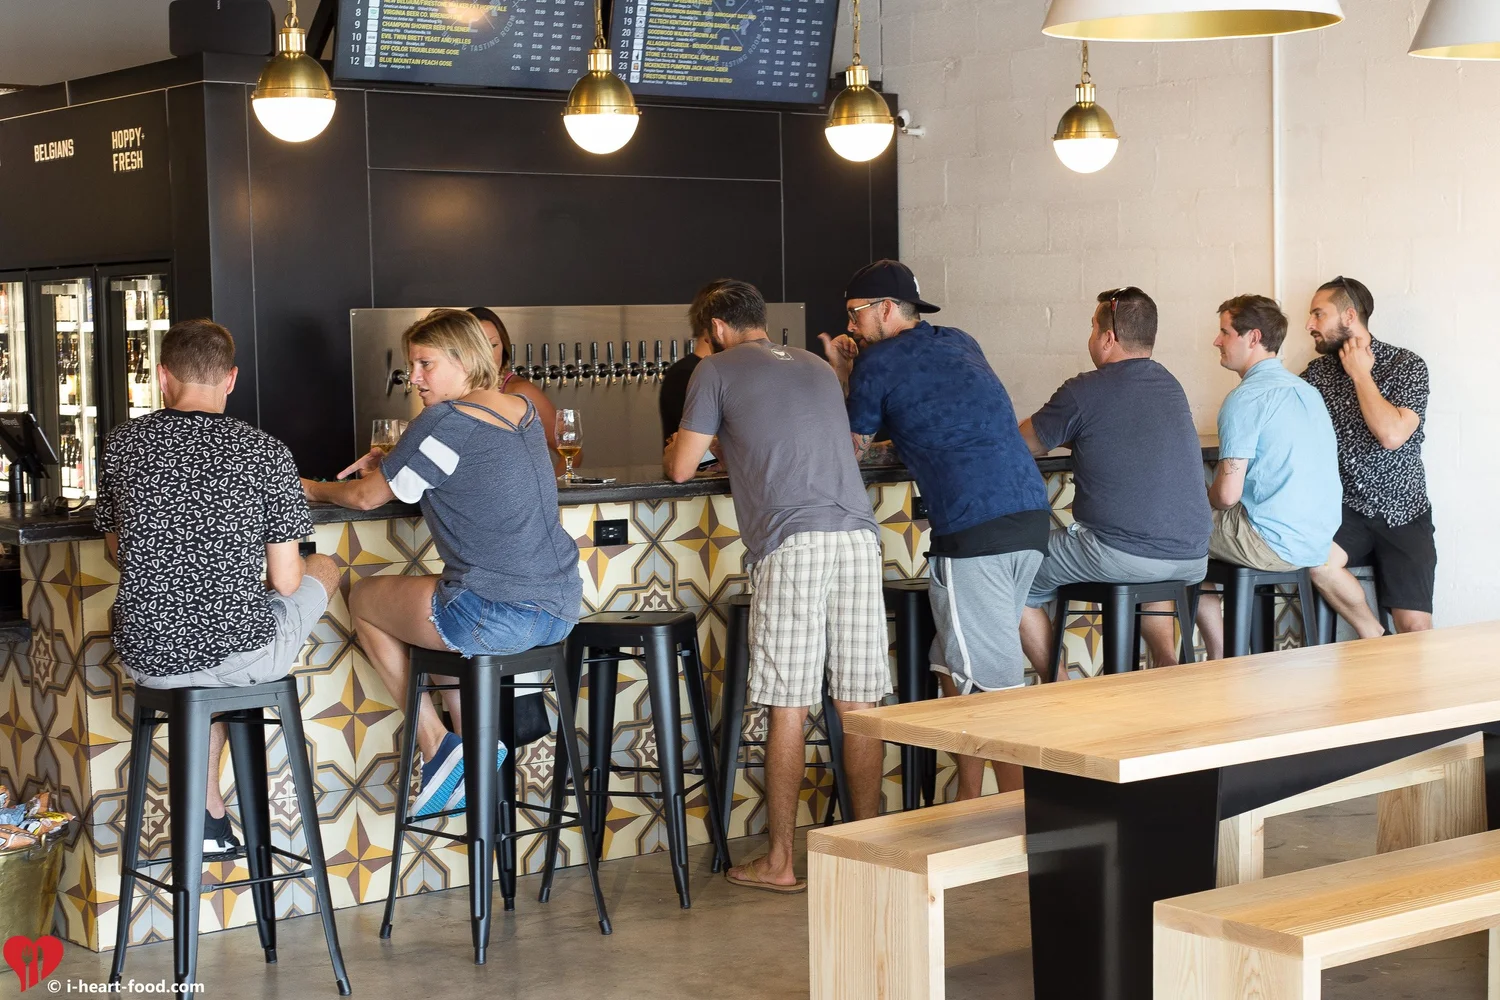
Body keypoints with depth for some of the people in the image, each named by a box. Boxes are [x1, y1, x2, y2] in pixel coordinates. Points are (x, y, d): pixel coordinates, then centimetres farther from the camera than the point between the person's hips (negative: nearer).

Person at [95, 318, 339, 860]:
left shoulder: (121, 444, 0)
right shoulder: (265, 451, -9)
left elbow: (119, 551, 14)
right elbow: (285, 581, -7)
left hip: (147, 659, 3)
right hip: (243, 654, -3)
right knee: (325, 567, 26)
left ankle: (211, 816, 29)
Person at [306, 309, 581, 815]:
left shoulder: (445, 423, -12)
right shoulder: (523, 410, 11)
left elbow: (366, 497, -1)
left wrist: (314, 489, 19)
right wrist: (392, 461, 19)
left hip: (498, 617, -8)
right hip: (562, 609, 8)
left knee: (363, 599, 18)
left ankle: (436, 747, 14)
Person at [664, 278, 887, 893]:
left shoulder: (718, 370, 8)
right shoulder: (818, 368, 26)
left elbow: (680, 469, 7)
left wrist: (675, 448, 30)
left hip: (792, 546, -5)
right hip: (858, 536, 5)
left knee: (788, 709, -1)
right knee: (859, 705, 8)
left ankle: (779, 863, 5)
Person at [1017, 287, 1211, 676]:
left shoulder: (1084, 392, -7)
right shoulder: (1170, 386, 13)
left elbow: (1019, 446, 6)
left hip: (1121, 557, -7)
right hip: (1192, 560, 7)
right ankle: (1168, 666, 24)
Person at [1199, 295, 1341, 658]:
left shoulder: (1246, 398, -14)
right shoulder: (1307, 391, 13)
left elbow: (1227, 494, -18)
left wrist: (1209, 497, 7)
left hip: (1273, 546, -9)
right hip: (1319, 543, 9)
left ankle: (1221, 660, 14)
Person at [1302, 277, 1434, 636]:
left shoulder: (1406, 365, -6)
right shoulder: (1317, 371, 7)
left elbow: (1392, 435, -20)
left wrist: (1360, 374, -12)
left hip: (1401, 512, -2)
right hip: (1346, 508, 3)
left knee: (1414, 628, -15)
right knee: (1317, 560, -30)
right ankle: (1375, 641, -9)